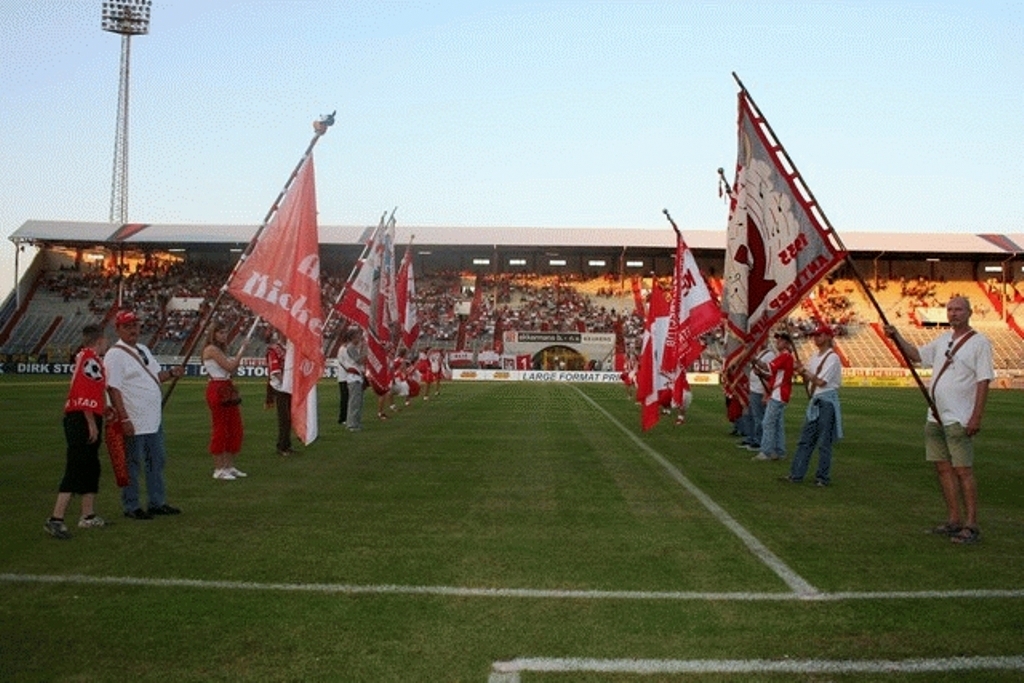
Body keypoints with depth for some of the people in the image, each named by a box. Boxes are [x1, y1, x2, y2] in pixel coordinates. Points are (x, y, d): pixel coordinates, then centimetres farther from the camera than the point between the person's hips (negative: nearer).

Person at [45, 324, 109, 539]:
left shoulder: (86, 357, 18)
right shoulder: (90, 359, -13)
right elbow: (84, 395, -20)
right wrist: (92, 423, -20)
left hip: (85, 420, 11)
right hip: (82, 420, -11)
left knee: (91, 468, 16)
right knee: (75, 471, -12)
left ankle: (88, 516, 24)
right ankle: (56, 519, -12)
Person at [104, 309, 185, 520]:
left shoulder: (143, 350, 15)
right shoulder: (114, 355, -12)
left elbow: (156, 376, 23)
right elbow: (113, 388, -17)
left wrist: (171, 373, 1)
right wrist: (124, 419, -22)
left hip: (154, 419, 9)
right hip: (134, 423, -9)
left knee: (157, 461, 14)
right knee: (132, 465, 2)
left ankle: (157, 503, 24)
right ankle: (131, 507, 13)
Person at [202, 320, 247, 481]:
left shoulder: (220, 349, 18)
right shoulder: (211, 349, -10)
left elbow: (232, 369, 11)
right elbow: (229, 367, -16)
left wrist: (240, 353, 2)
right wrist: (241, 351, -8)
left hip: (228, 389, 10)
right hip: (217, 390, -9)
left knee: (235, 429, 10)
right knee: (220, 430, -4)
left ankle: (229, 466, 18)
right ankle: (219, 469, 4)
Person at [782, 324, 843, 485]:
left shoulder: (832, 357, -11)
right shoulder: (815, 357, 15)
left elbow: (821, 381, -17)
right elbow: (808, 381, 16)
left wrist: (804, 371, -11)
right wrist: (803, 372, -2)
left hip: (827, 401, -8)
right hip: (814, 400, 8)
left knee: (824, 442, -2)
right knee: (805, 440, 8)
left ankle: (823, 477, 6)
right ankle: (796, 474, 11)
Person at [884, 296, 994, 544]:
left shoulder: (979, 342, -7)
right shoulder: (943, 340, 15)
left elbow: (983, 381, -12)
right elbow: (916, 355, 22)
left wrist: (977, 416, -18)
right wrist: (897, 337, 7)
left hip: (959, 420, -7)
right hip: (935, 417, 8)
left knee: (962, 470, -7)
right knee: (943, 468, 9)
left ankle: (971, 526, -2)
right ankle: (954, 520, 17)